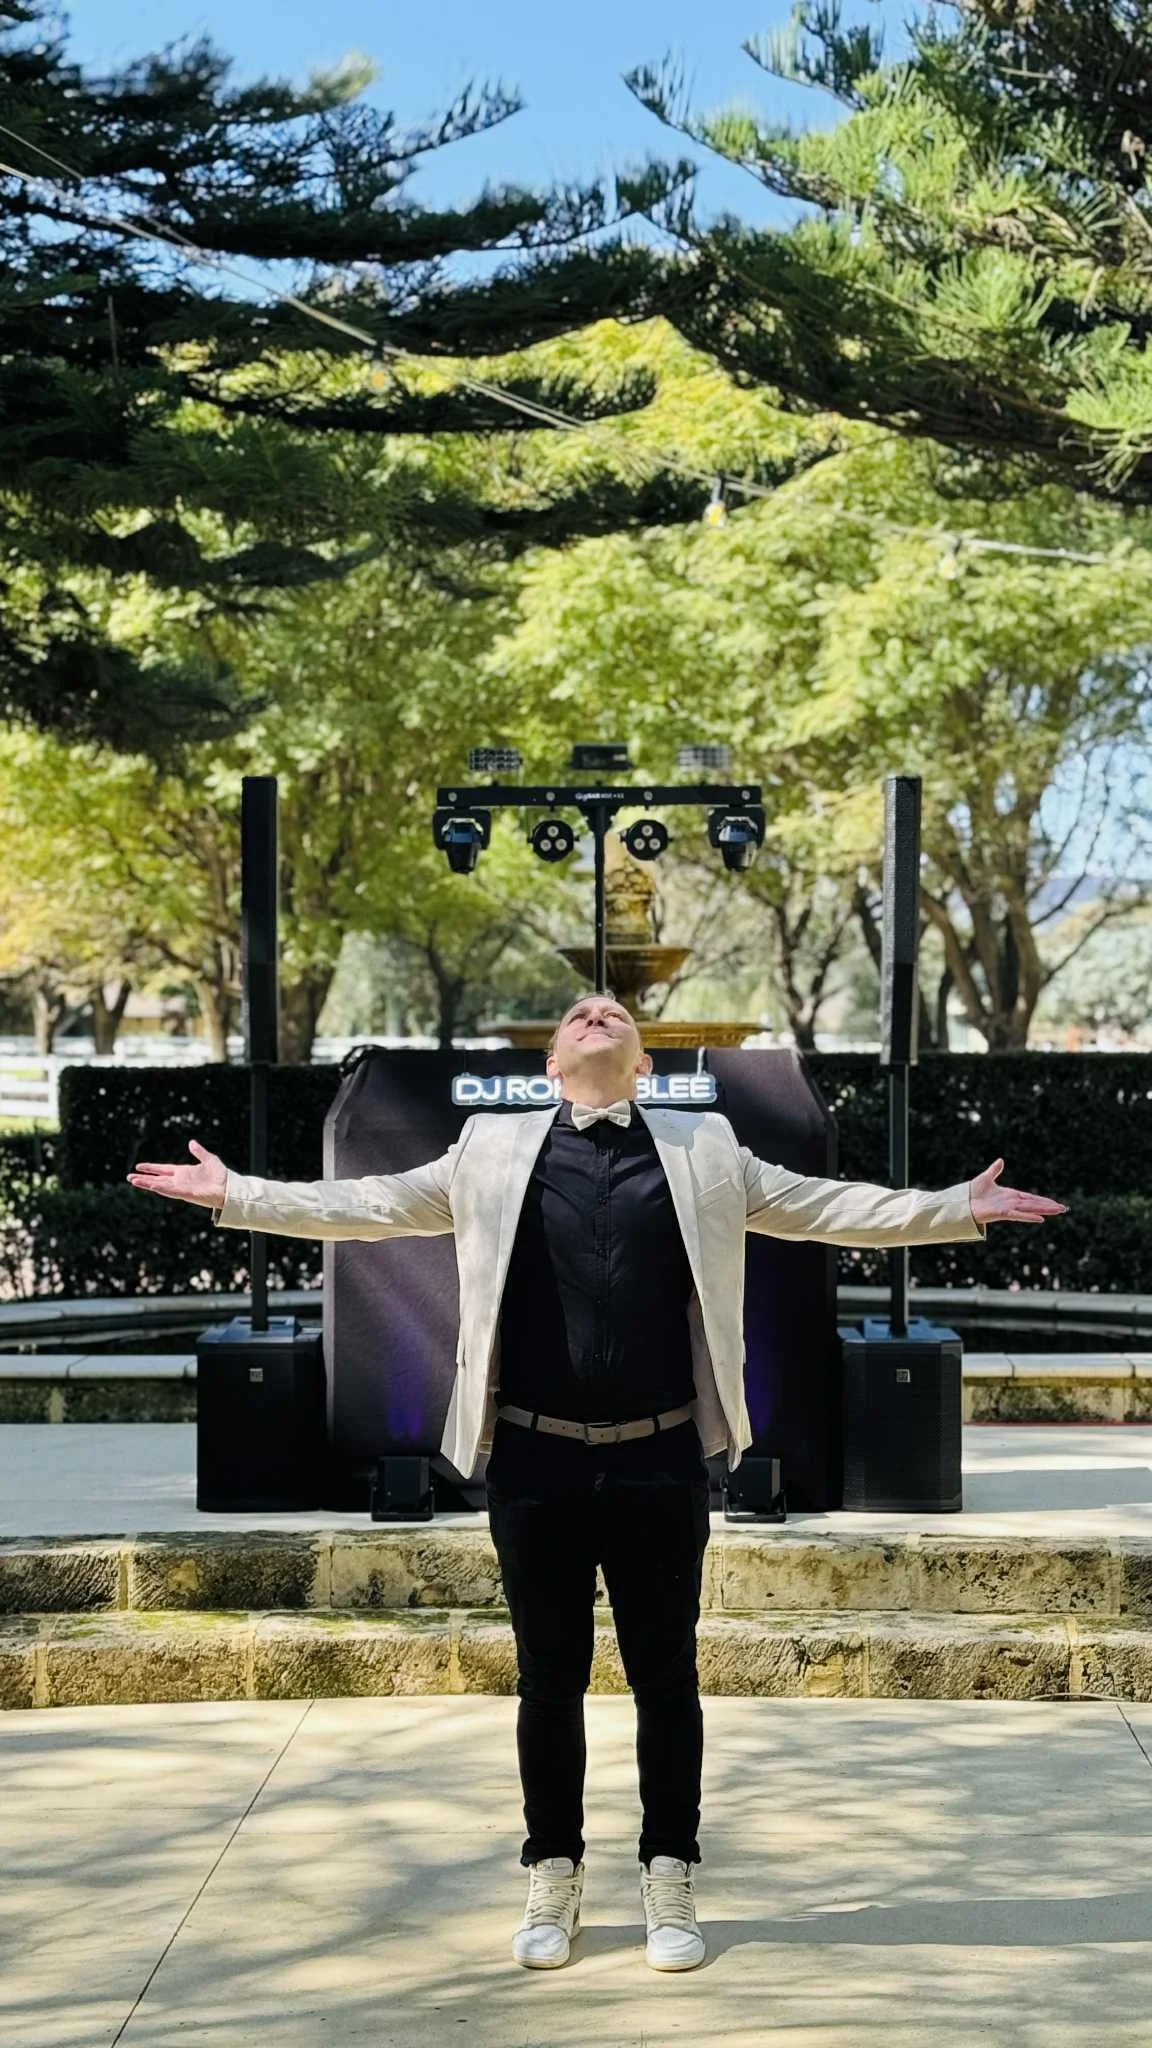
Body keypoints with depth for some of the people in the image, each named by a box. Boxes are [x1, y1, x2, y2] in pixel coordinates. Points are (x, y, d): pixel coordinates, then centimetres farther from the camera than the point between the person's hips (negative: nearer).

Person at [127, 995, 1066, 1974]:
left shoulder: (703, 1149, 8)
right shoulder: (493, 1150, 7)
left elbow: (818, 1205, 7)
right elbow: (375, 1203, 8)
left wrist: (955, 1210, -1)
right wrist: (236, 1194, 2)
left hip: (659, 1462, 0)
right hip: (537, 1462, 0)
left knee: (666, 1678, 7)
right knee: (551, 1679, 8)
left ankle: (670, 1884, 19)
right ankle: (553, 1881, 21)